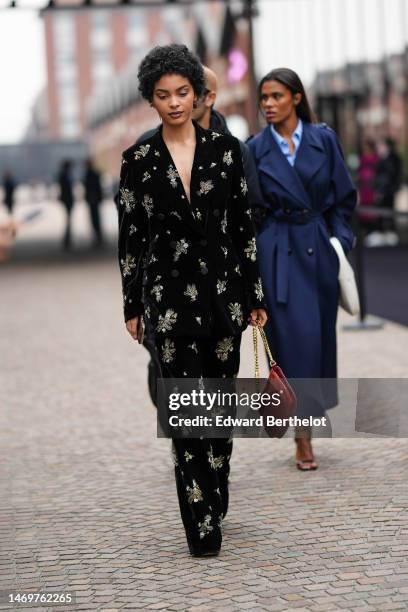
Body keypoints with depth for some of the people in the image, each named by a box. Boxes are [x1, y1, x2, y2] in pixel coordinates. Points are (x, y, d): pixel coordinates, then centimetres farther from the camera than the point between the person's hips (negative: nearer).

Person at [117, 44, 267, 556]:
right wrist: (132, 307, 2)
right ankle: (202, 529, -4)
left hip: (223, 289, 2)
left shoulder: (225, 149, 2)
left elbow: (243, 225, 5)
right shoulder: (138, 160, 0)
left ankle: (216, 506, 28)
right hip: (169, 294, -2)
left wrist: (254, 296, 4)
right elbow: (130, 237, 2)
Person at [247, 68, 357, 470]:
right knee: (294, 336, -8)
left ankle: (310, 413, 28)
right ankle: (303, 434, -2)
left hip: (318, 248, 2)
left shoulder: (324, 139, 2)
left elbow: (343, 196, 7)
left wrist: (340, 240, -2)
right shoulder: (255, 149, 0)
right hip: (278, 252, -2)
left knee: (320, 335, 8)